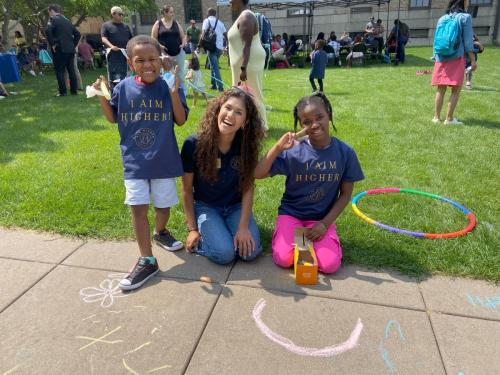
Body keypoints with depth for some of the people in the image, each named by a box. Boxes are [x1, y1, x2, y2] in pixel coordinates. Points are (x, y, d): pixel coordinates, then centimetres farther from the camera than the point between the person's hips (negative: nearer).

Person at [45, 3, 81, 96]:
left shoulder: (53, 19, -4)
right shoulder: (67, 20, 15)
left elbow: (48, 31, -20)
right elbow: (77, 34, 17)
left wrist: (52, 44, -11)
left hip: (60, 49, -6)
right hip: (70, 49, 6)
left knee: (60, 71, -1)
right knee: (71, 71, 9)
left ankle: (63, 92, -2)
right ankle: (74, 90, 11)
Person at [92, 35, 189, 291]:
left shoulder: (168, 87, -6)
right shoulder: (123, 88, -2)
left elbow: (181, 120, -9)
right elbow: (113, 118, 8)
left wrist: (174, 93, -21)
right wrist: (102, 97, -8)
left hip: (164, 160, 0)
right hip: (134, 161, 1)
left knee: (163, 204, 13)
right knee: (138, 208, -2)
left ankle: (160, 232, 46)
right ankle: (147, 261, 7)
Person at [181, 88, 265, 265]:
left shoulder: (247, 145, -14)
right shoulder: (194, 144, -19)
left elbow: (247, 188, -7)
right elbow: (187, 190, -8)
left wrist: (243, 227, -15)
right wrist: (192, 228, -6)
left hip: (236, 207, 2)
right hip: (205, 206, -2)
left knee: (250, 251, -18)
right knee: (224, 253, -23)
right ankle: (205, 235, 8)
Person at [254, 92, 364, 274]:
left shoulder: (345, 152, -9)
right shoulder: (293, 150, -14)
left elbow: (346, 193, -1)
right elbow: (258, 174, -18)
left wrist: (325, 223, -9)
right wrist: (278, 147, -30)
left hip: (322, 217, 1)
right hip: (291, 213, 0)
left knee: (330, 265, -18)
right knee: (284, 259, -20)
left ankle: (312, 236, 11)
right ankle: (294, 233, 11)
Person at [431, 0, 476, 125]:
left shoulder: (442, 19, 11)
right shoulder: (465, 17, -3)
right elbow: (467, 41, -6)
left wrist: (436, 58, 21)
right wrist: (473, 60, -2)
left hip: (441, 58, 5)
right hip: (456, 58, -5)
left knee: (441, 89, 10)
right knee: (456, 89, 1)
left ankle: (436, 117, 11)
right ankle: (449, 119, -1)